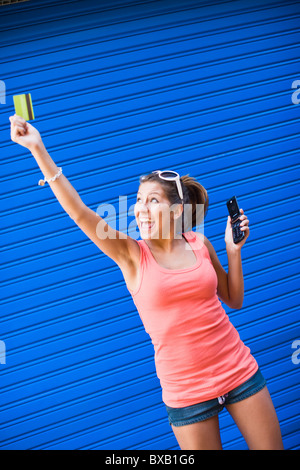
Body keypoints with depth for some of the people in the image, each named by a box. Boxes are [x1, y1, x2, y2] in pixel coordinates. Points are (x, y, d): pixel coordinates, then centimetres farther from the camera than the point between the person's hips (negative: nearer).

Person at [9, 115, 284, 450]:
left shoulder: (199, 244, 1)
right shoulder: (132, 255, -6)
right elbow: (77, 210, -17)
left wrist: (233, 250, -1)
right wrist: (38, 149, -23)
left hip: (239, 373, 2)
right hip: (187, 393, -2)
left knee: (270, 446, 6)